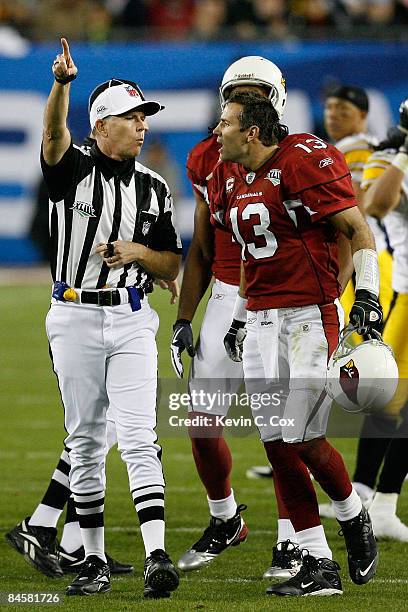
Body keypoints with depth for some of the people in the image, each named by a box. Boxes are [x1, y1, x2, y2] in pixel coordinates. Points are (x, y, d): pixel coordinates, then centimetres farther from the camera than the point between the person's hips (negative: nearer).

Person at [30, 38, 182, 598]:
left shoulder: (153, 188, 9)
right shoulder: (72, 170, -1)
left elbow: (172, 265, 13)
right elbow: (54, 134, -23)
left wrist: (137, 251, -9)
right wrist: (62, 85, -43)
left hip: (131, 320, 1)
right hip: (75, 318, -1)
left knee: (139, 438, -11)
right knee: (85, 443, 6)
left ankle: (157, 557, -18)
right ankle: (94, 561, 14)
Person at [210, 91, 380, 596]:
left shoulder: (302, 164, -12)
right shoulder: (230, 179, 12)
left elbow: (358, 231, -9)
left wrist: (367, 294, -15)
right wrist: (239, 317, 24)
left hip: (309, 317, -7)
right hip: (261, 322, 8)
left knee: (303, 438, -10)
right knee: (278, 445, 2)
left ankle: (354, 518, 19)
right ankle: (318, 566, 6)